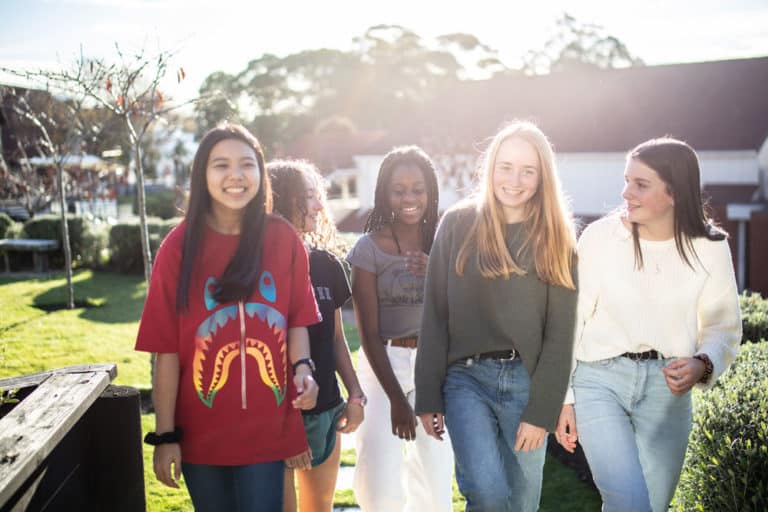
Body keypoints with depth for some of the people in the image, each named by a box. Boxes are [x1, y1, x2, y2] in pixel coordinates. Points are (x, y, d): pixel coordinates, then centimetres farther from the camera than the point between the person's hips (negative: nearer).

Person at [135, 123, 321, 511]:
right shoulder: (179, 247, -6)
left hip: (267, 430, 0)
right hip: (200, 433, 0)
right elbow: (167, 348, -6)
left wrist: (302, 367, -13)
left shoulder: (283, 239, -2)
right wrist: (165, 435, -6)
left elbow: (296, 319, 7)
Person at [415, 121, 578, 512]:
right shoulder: (458, 224, 0)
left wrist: (541, 412, -6)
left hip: (527, 380, 2)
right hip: (467, 376, -1)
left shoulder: (557, 238, 3)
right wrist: (429, 397, -3)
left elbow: (560, 333, 0)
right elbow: (435, 317, 0)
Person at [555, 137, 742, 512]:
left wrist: (703, 365, -17)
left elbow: (724, 327, 5)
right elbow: (571, 321, -2)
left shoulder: (710, 249, -4)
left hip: (667, 387, 3)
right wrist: (563, 396, -1)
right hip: (600, 380, -2)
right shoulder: (599, 236, -8)